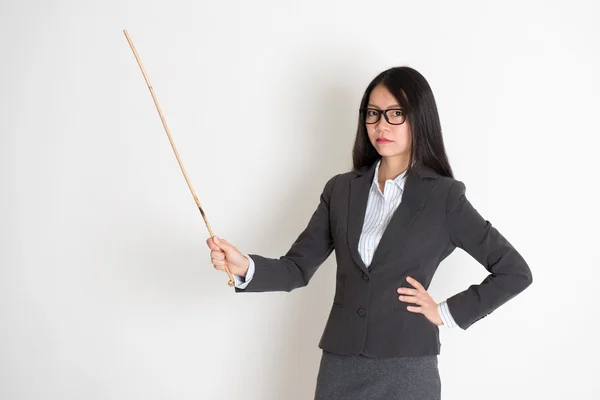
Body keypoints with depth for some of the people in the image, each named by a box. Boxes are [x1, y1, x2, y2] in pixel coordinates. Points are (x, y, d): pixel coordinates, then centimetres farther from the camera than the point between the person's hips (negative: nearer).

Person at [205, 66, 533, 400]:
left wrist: (448, 313, -5)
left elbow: (515, 272, -3)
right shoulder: (341, 189, 6)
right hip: (340, 368, 3)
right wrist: (245, 266, -15)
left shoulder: (443, 196, -5)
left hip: (406, 371, -3)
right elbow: (297, 268, 2)